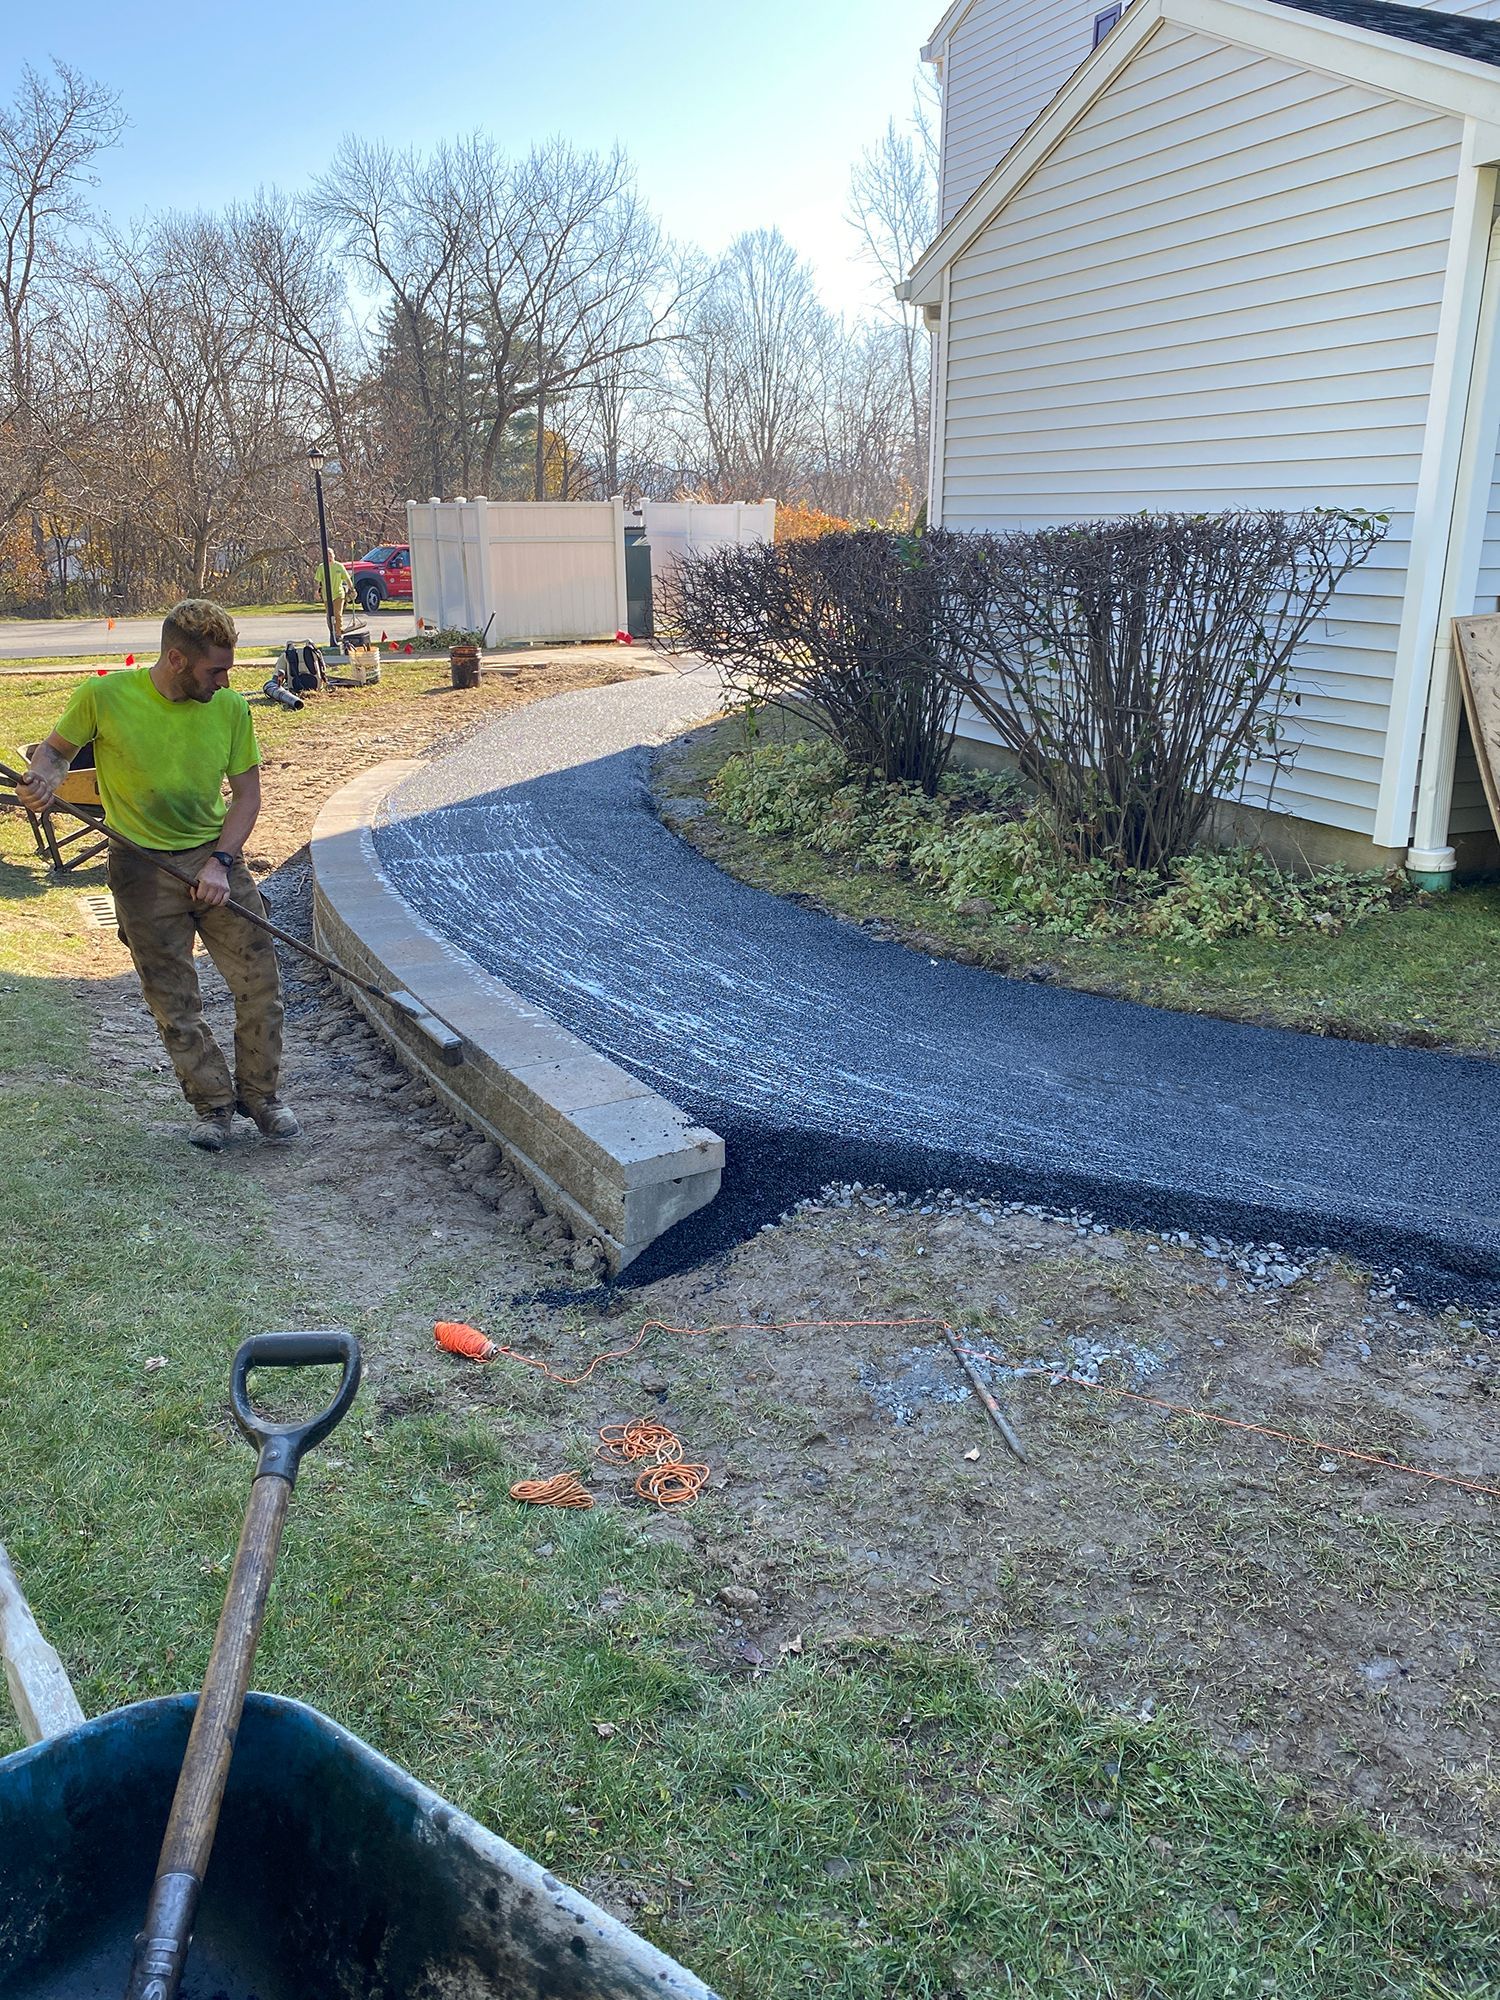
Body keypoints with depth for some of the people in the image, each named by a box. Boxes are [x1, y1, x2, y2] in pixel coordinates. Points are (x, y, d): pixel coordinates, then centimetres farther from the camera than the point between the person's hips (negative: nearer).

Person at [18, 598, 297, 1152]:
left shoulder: (230, 707, -5)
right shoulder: (105, 696, -11)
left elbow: (247, 793, 0)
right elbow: (56, 748, 6)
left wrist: (220, 861, -12)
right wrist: (45, 779, -18)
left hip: (216, 857, 2)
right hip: (143, 867, -2)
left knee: (260, 979, 0)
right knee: (173, 1001, 4)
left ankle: (260, 1093, 19)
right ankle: (212, 1103, 21)